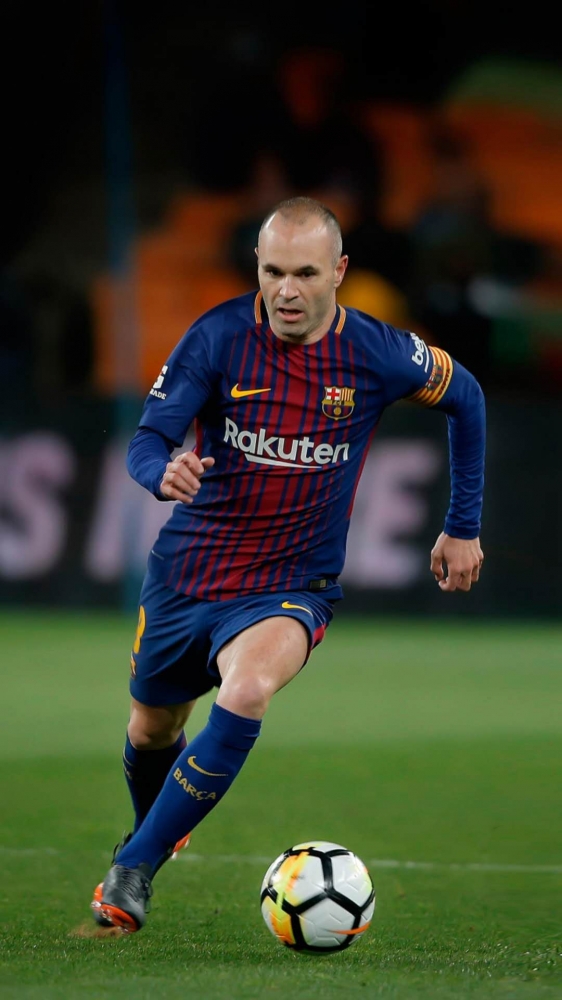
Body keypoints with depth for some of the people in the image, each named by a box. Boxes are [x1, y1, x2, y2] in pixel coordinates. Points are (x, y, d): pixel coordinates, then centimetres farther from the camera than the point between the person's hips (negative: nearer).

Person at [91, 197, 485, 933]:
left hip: (291, 587, -2)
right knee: (153, 728, 18)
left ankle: (133, 870, -22)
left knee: (247, 691, -32)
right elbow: (146, 440, -15)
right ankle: (153, 830, 55)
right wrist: (164, 474, -40)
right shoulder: (218, 337, -14)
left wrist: (463, 527, 10)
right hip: (187, 570, 2)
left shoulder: (376, 354, -12)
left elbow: (464, 398, 7)